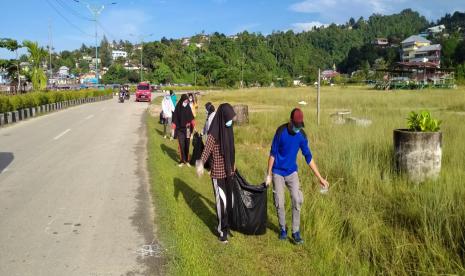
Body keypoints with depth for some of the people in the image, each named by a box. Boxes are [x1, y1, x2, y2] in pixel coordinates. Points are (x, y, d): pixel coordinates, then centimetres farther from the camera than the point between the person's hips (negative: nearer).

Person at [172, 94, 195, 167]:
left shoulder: (188, 108, 1)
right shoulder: (177, 109, -7)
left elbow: (191, 118, 5)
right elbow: (174, 120, -4)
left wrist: (193, 127, -5)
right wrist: (174, 130, -6)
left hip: (187, 129, 3)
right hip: (180, 129, -2)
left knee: (187, 145, 5)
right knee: (182, 145, -8)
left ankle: (187, 160, 16)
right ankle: (182, 161, 1)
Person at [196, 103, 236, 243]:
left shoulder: (228, 129, 2)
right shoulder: (213, 133, -20)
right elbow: (207, 150, -30)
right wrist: (201, 163, -47)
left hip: (228, 171, 7)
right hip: (218, 173, -7)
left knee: (230, 199, 15)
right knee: (221, 201, 0)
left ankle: (226, 225, 33)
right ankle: (222, 230, 16)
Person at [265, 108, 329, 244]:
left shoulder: (302, 135, -9)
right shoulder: (281, 132, -17)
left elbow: (308, 157, -2)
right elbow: (273, 153, -9)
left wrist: (320, 178, -2)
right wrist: (269, 174, -7)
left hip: (292, 172, 2)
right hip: (278, 172, -2)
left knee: (297, 200, -8)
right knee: (279, 203, 1)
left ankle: (296, 232, 3)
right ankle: (283, 229, 21)